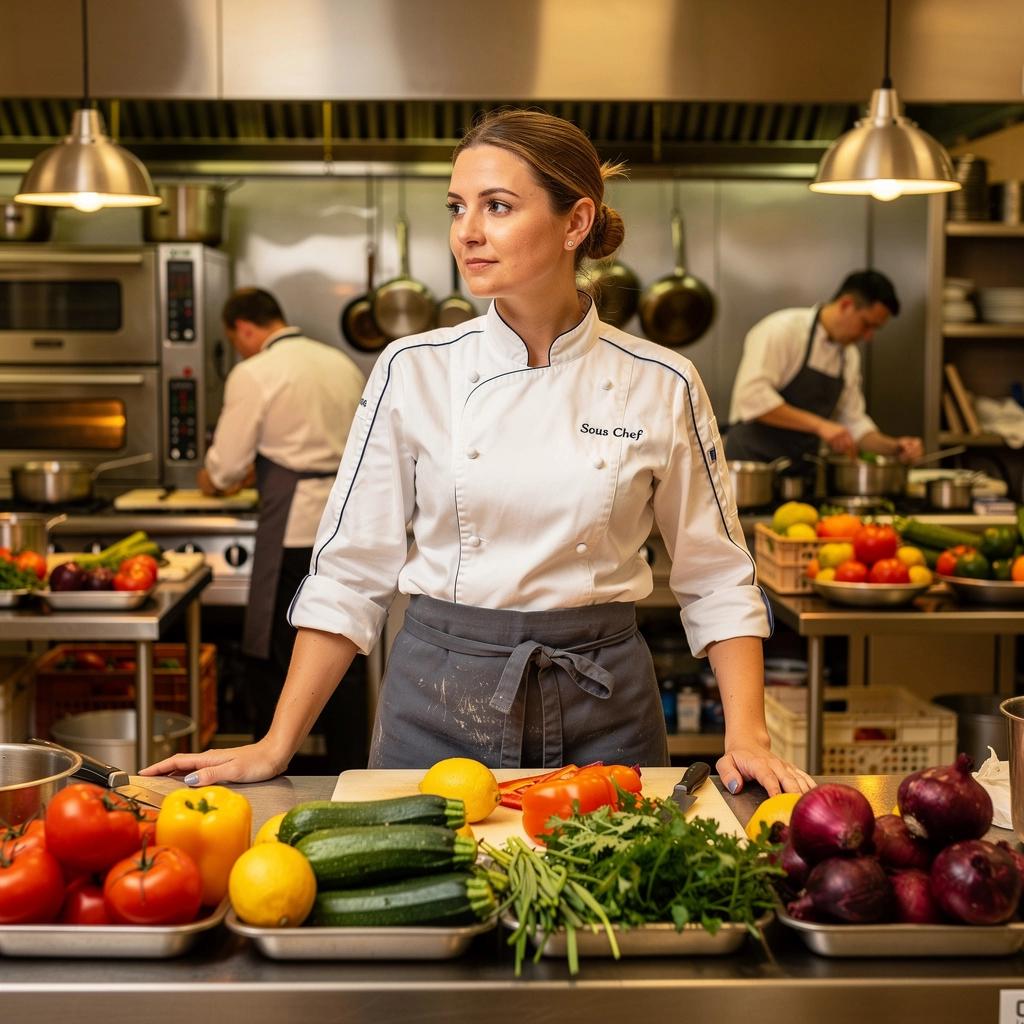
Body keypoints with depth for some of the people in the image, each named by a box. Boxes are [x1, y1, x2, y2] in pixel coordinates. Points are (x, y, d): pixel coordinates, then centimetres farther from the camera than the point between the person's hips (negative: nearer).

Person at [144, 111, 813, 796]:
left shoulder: (661, 386, -5)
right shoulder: (414, 371, -5)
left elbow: (717, 580, 2)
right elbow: (350, 574, -2)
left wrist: (748, 738, -10)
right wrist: (276, 748, -6)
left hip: (603, 709, 0)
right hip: (437, 704, 0)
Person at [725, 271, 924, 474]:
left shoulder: (850, 357, 13)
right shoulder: (783, 329, -10)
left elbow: (853, 422, 20)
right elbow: (752, 396, -22)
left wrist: (894, 447, 3)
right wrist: (819, 424, -25)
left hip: (803, 471, 7)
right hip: (753, 458, -7)